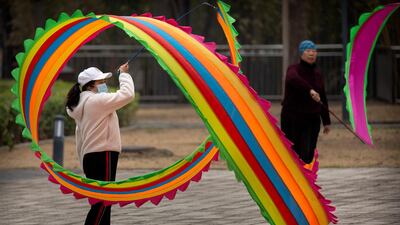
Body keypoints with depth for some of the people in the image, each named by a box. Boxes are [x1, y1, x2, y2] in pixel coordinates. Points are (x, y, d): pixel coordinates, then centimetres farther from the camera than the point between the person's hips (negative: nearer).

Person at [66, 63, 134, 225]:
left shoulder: (82, 105, 19)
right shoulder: (96, 100, -11)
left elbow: (80, 138, 20)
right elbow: (127, 95, -17)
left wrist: (84, 162, 22)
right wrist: (124, 74, -2)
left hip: (90, 157, 10)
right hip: (102, 156, -10)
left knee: (103, 203, 10)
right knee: (102, 202, -11)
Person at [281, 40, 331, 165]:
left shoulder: (317, 75, 12)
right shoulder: (294, 69, -5)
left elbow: (323, 100, 18)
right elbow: (293, 79, -32)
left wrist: (326, 122, 16)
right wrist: (310, 90, -47)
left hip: (312, 119, 4)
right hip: (292, 118, -4)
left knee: (307, 154, -4)